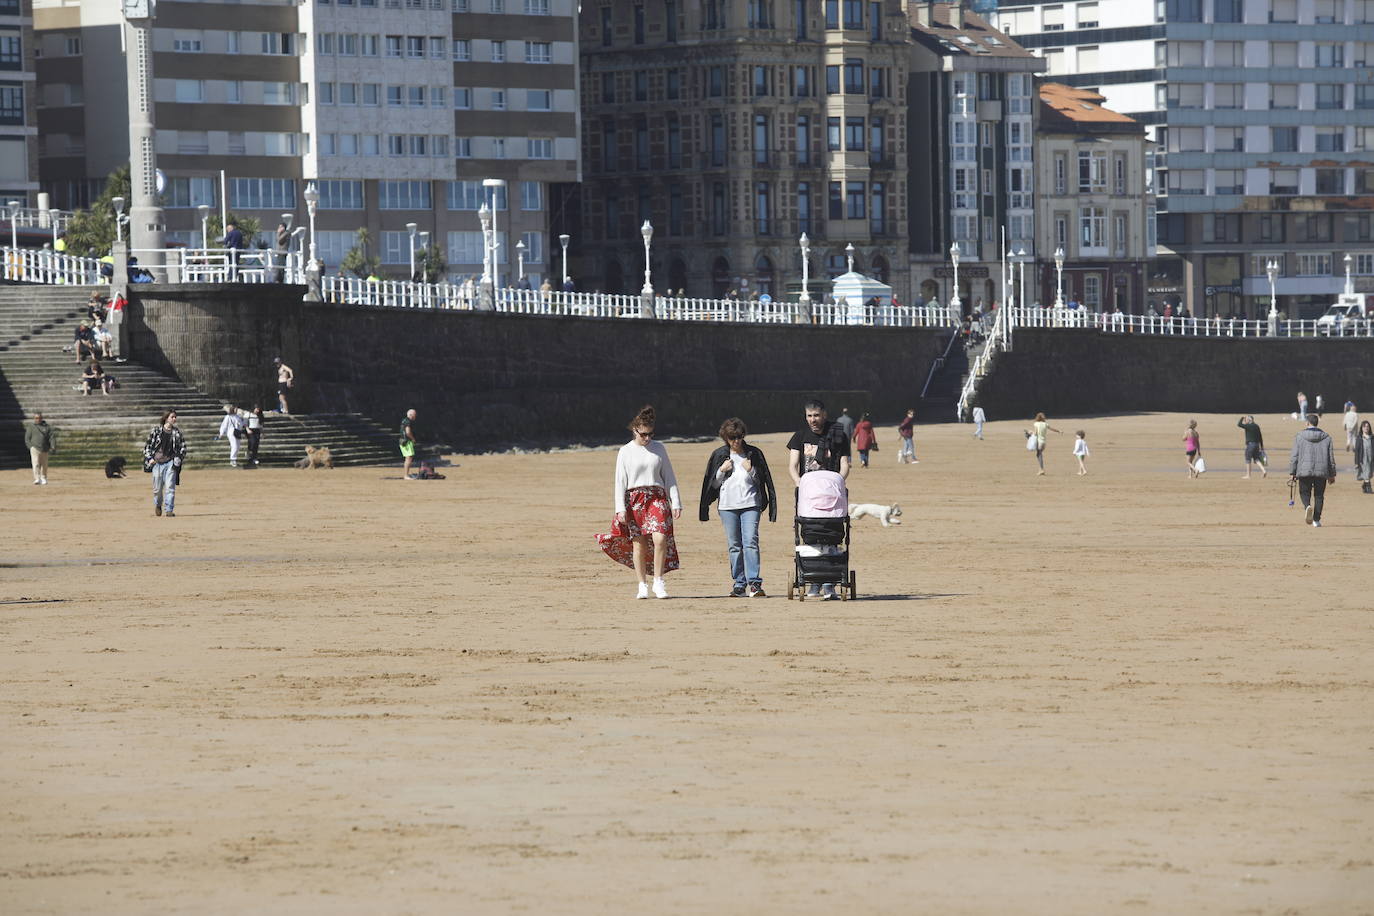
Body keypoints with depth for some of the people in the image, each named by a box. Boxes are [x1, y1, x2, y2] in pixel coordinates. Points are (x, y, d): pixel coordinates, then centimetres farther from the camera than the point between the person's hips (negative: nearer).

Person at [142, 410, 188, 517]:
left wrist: (179, 459, -1)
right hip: (157, 462, 0)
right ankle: (158, 505, 33)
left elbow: (183, 446, 11)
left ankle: (169, 510, -5)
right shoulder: (156, 430, 1)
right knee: (157, 488, 5)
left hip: (170, 463, 0)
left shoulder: (177, 432, 5)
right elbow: (147, 444, 7)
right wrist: (150, 458, -2)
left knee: (170, 487, -9)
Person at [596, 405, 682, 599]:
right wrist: (620, 509, -5)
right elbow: (620, 481, 2)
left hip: (657, 497, 0)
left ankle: (658, 583, -5)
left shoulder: (659, 449, 7)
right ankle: (643, 585, 10)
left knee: (660, 539, -15)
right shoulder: (625, 451, 3)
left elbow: (669, 477, 11)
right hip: (634, 499, 0)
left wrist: (676, 503, 5)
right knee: (638, 543, -1)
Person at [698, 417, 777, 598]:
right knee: (734, 546, 4)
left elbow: (761, 481, 9)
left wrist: (750, 471, -9)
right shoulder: (719, 455, 7)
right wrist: (722, 471, -6)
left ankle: (754, 583, -17)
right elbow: (714, 483, 11)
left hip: (750, 504, -2)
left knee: (750, 542, -13)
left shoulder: (754, 454, 6)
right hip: (728, 505, 2)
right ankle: (739, 584, 9)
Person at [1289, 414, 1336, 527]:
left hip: (1304, 471, -1)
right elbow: (1331, 457, 7)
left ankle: (1307, 506, -22)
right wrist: (1332, 474, 14)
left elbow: (1294, 456, -1)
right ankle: (1316, 520, 7)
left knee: (1304, 492, 9)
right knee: (1319, 495, 9)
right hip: (1322, 471, 1)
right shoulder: (1326, 437, 6)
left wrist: (1292, 473, 4)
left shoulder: (1299, 437, 1)